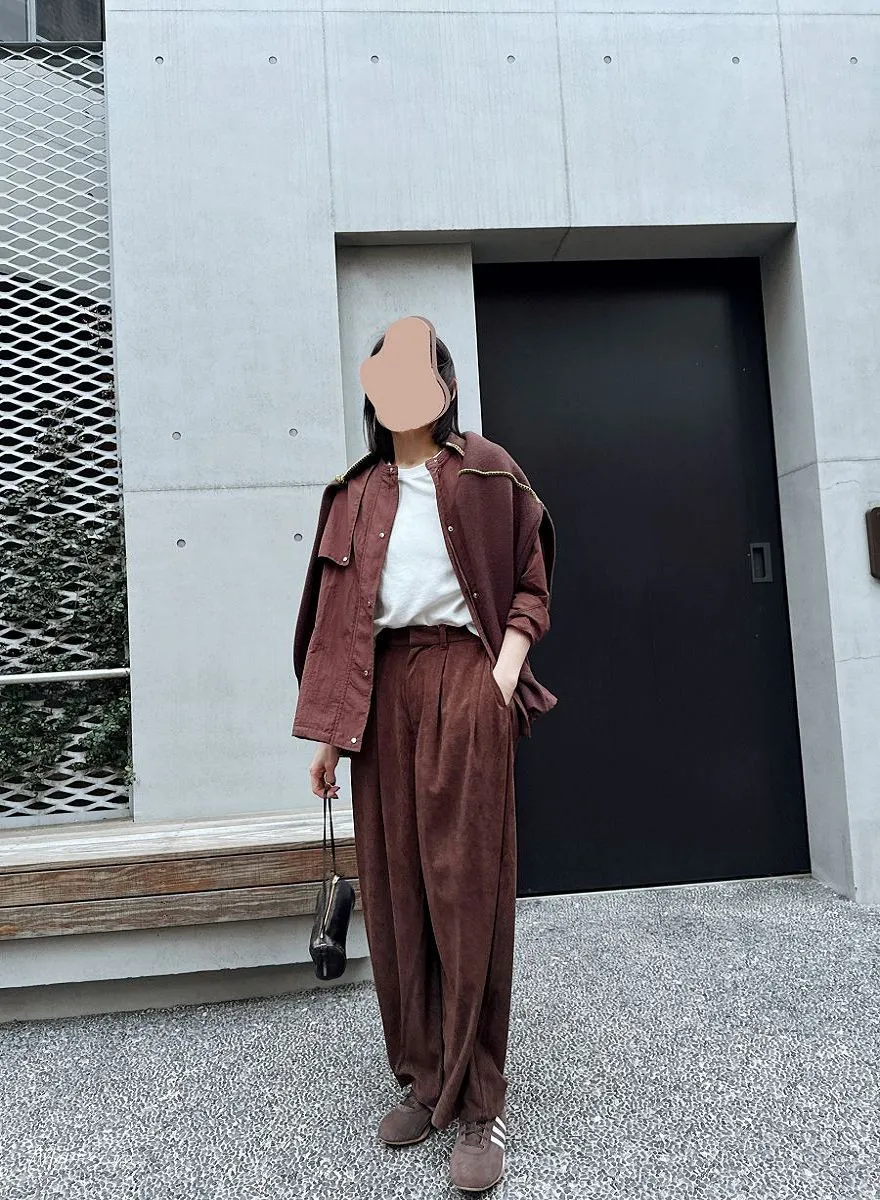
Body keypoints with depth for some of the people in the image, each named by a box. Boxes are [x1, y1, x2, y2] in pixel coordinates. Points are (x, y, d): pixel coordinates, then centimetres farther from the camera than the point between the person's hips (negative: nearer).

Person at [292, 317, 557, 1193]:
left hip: (462, 681, -3)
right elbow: (334, 618, 12)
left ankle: (478, 1103, 7)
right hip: (381, 690, 4)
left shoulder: (486, 473, 9)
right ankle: (424, 1080, 19)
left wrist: (503, 678, -9)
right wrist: (328, 731, 7)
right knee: (394, 887, 4)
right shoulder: (355, 494, 16)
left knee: (466, 884, -4)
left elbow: (530, 586, 6)